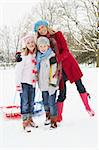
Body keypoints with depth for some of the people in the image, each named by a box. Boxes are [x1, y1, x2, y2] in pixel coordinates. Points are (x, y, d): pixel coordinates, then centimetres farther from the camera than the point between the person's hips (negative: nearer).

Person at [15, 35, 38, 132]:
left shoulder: (36, 55, 12)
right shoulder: (23, 55, -9)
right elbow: (18, 70, -13)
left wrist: (36, 80, 15)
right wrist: (18, 83, -17)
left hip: (33, 82, 6)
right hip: (24, 82, -6)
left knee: (31, 102, 14)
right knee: (25, 102, -4)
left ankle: (30, 119, 27)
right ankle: (25, 122, 2)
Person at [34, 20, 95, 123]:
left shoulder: (57, 34, -6)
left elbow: (66, 51, -12)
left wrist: (57, 59, -28)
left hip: (69, 63, 1)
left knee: (79, 85, 8)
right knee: (62, 92, -2)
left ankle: (88, 108, 27)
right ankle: (58, 117, 10)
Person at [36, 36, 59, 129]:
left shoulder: (52, 56, -12)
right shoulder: (38, 57, 11)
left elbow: (54, 70, -16)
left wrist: (53, 81, -19)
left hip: (51, 84, -7)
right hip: (43, 84, 7)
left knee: (51, 102, -6)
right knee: (45, 101, 17)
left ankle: (53, 121, 2)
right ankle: (48, 116, 35)